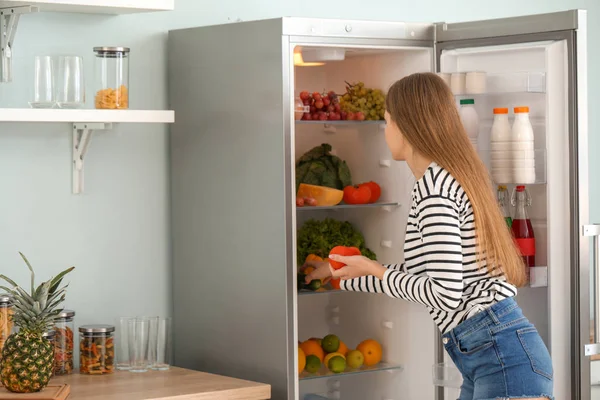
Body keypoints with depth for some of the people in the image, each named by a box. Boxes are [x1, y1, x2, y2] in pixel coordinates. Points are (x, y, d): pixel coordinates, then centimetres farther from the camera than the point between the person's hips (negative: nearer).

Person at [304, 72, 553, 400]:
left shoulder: (434, 184, -13)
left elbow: (445, 294, -21)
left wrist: (375, 271, -6)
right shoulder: (452, 178, 17)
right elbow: (416, 277, 27)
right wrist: (340, 273, 38)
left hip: (504, 357, -10)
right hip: (484, 363, 10)